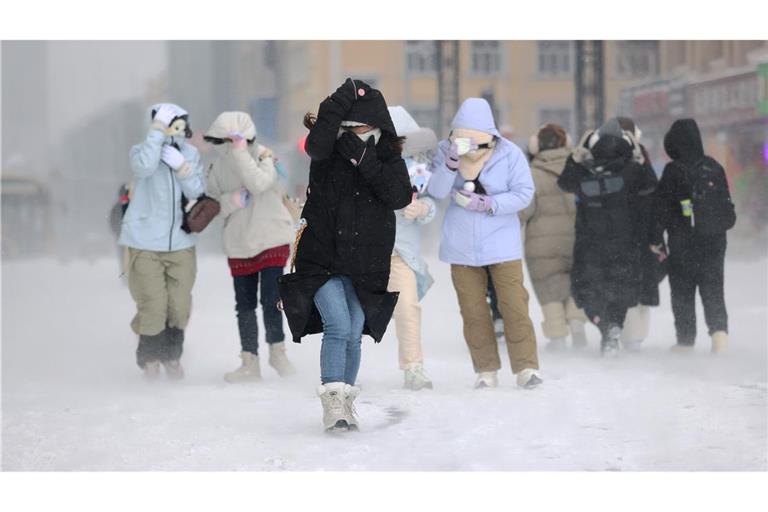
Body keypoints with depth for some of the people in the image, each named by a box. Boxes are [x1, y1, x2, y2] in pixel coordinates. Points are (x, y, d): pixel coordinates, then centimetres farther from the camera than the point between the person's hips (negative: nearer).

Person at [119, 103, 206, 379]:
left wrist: (182, 169, -18)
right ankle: (149, 358, 18)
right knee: (153, 306, -4)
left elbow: (197, 193, -3)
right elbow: (144, 167, -30)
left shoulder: (191, 153, 4)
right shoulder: (142, 150, -6)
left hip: (180, 243, 3)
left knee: (179, 306, 5)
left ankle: (172, 356, 27)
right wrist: (157, 132, -27)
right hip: (145, 244, -3)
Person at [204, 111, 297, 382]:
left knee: (270, 301, -9)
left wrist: (240, 152, -27)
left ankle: (277, 352, 11)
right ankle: (250, 363, 16)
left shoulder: (264, 156, -9)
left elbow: (259, 184, -26)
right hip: (239, 245, 4)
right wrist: (232, 200, -16)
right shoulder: (218, 166, 1)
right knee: (245, 306, 7)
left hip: (272, 239, -4)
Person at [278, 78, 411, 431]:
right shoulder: (328, 153, -3)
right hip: (322, 257, -2)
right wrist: (343, 99, -30)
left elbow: (400, 197, -14)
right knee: (338, 326, -17)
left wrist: (364, 160, -23)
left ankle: (345, 402, 22)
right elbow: (316, 145, -28)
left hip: (366, 264, 2)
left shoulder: (388, 158, 2)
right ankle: (332, 402, -13)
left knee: (353, 335, 6)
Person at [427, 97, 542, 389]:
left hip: (502, 243, -2)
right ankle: (486, 370, 14)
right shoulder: (446, 150, -3)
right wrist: (451, 163, -28)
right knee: (473, 311, 5)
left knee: (514, 306, -6)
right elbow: (436, 192, -12)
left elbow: (524, 193, -9)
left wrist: (490, 204, -20)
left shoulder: (509, 154, -9)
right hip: (461, 246, 2)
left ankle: (526, 367, 0)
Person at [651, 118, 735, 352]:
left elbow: (662, 208, -9)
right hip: (715, 240, 4)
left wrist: (656, 239, -2)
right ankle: (719, 329, -14)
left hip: (683, 242, -4)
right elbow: (727, 203, 14)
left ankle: (686, 340, 6)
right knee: (713, 288, 7)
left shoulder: (673, 171, -10)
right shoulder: (714, 167, 6)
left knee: (682, 290, 6)